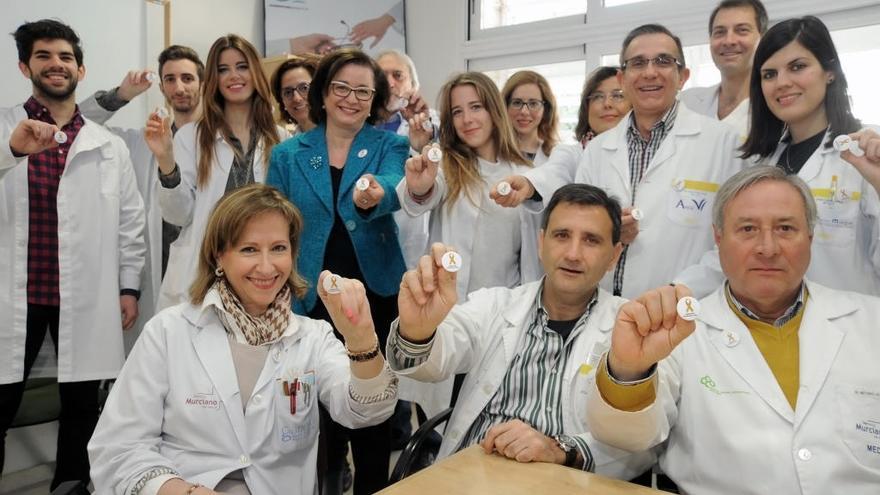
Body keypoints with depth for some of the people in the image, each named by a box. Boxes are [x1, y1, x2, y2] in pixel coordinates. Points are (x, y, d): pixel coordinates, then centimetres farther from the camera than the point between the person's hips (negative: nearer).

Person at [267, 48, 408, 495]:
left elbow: (392, 190, -21)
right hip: (310, 300, 1)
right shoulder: (288, 154, 5)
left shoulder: (389, 146, 2)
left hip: (375, 297, -1)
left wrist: (374, 196, -44)